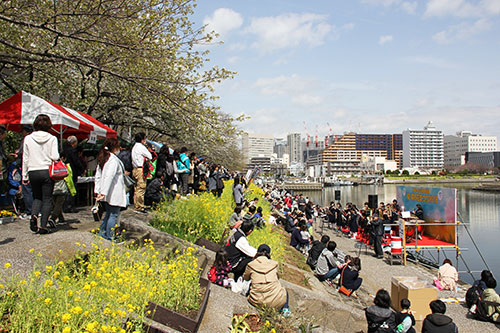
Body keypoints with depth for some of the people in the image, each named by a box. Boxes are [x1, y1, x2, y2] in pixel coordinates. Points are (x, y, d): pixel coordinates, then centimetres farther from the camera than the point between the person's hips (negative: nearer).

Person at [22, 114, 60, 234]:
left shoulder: (28, 138, 1)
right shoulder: (52, 138, -5)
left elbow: (25, 159, 4)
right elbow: (55, 157, -11)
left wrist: (24, 176, 9)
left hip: (33, 172, 2)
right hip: (47, 171, -2)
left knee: (37, 197, 19)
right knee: (47, 199, 5)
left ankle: (34, 216, -6)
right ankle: (43, 226, 2)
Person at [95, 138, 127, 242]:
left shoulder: (102, 159, 12)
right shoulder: (113, 159, -16)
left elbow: (98, 176, 14)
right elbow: (109, 177, -22)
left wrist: (98, 191, 14)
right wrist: (104, 193, -23)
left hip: (107, 193, 9)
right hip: (114, 193, -9)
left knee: (109, 213, 19)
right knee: (113, 214, -2)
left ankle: (102, 233, 24)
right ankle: (110, 237, 1)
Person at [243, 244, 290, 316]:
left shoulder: (251, 265, -2)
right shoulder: (274, 264, 1)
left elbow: (245, 278, 19)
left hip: (257, 302, -1)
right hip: (276, 302, 1)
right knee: (284, 292, 35)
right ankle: (285, 308, 6)